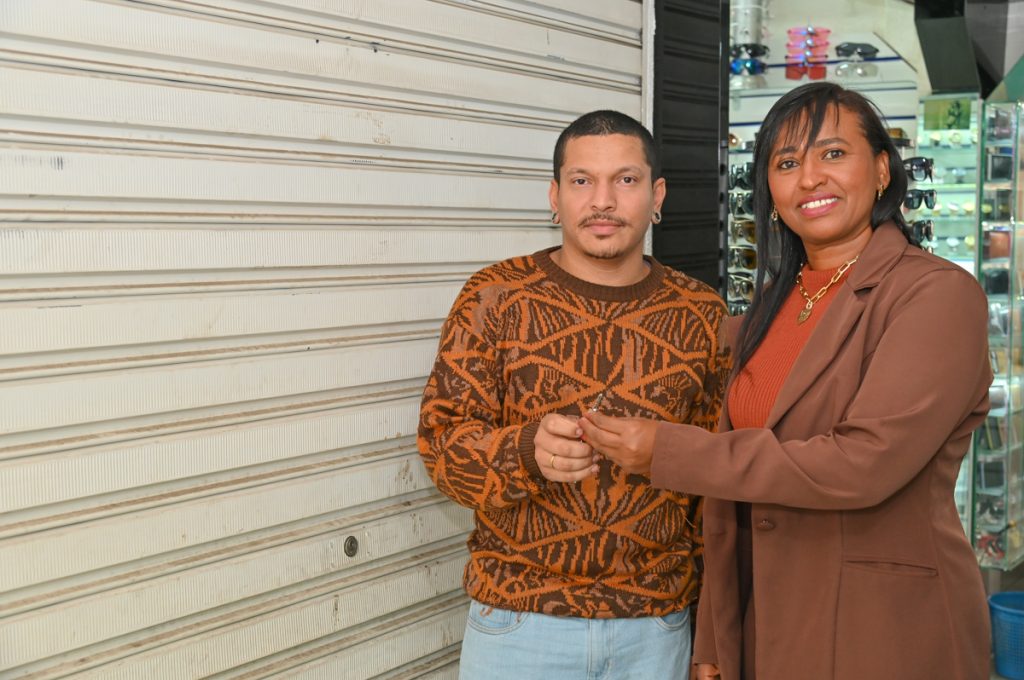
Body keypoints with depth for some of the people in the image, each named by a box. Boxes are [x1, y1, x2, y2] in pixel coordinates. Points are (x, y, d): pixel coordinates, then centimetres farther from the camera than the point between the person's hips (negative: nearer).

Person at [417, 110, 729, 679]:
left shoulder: (701, 314, 3)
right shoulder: (495, 296, -3)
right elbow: (443, 441, -6)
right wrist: (526, 452, -26)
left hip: (658, 626, 2)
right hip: (518, 617, -2)